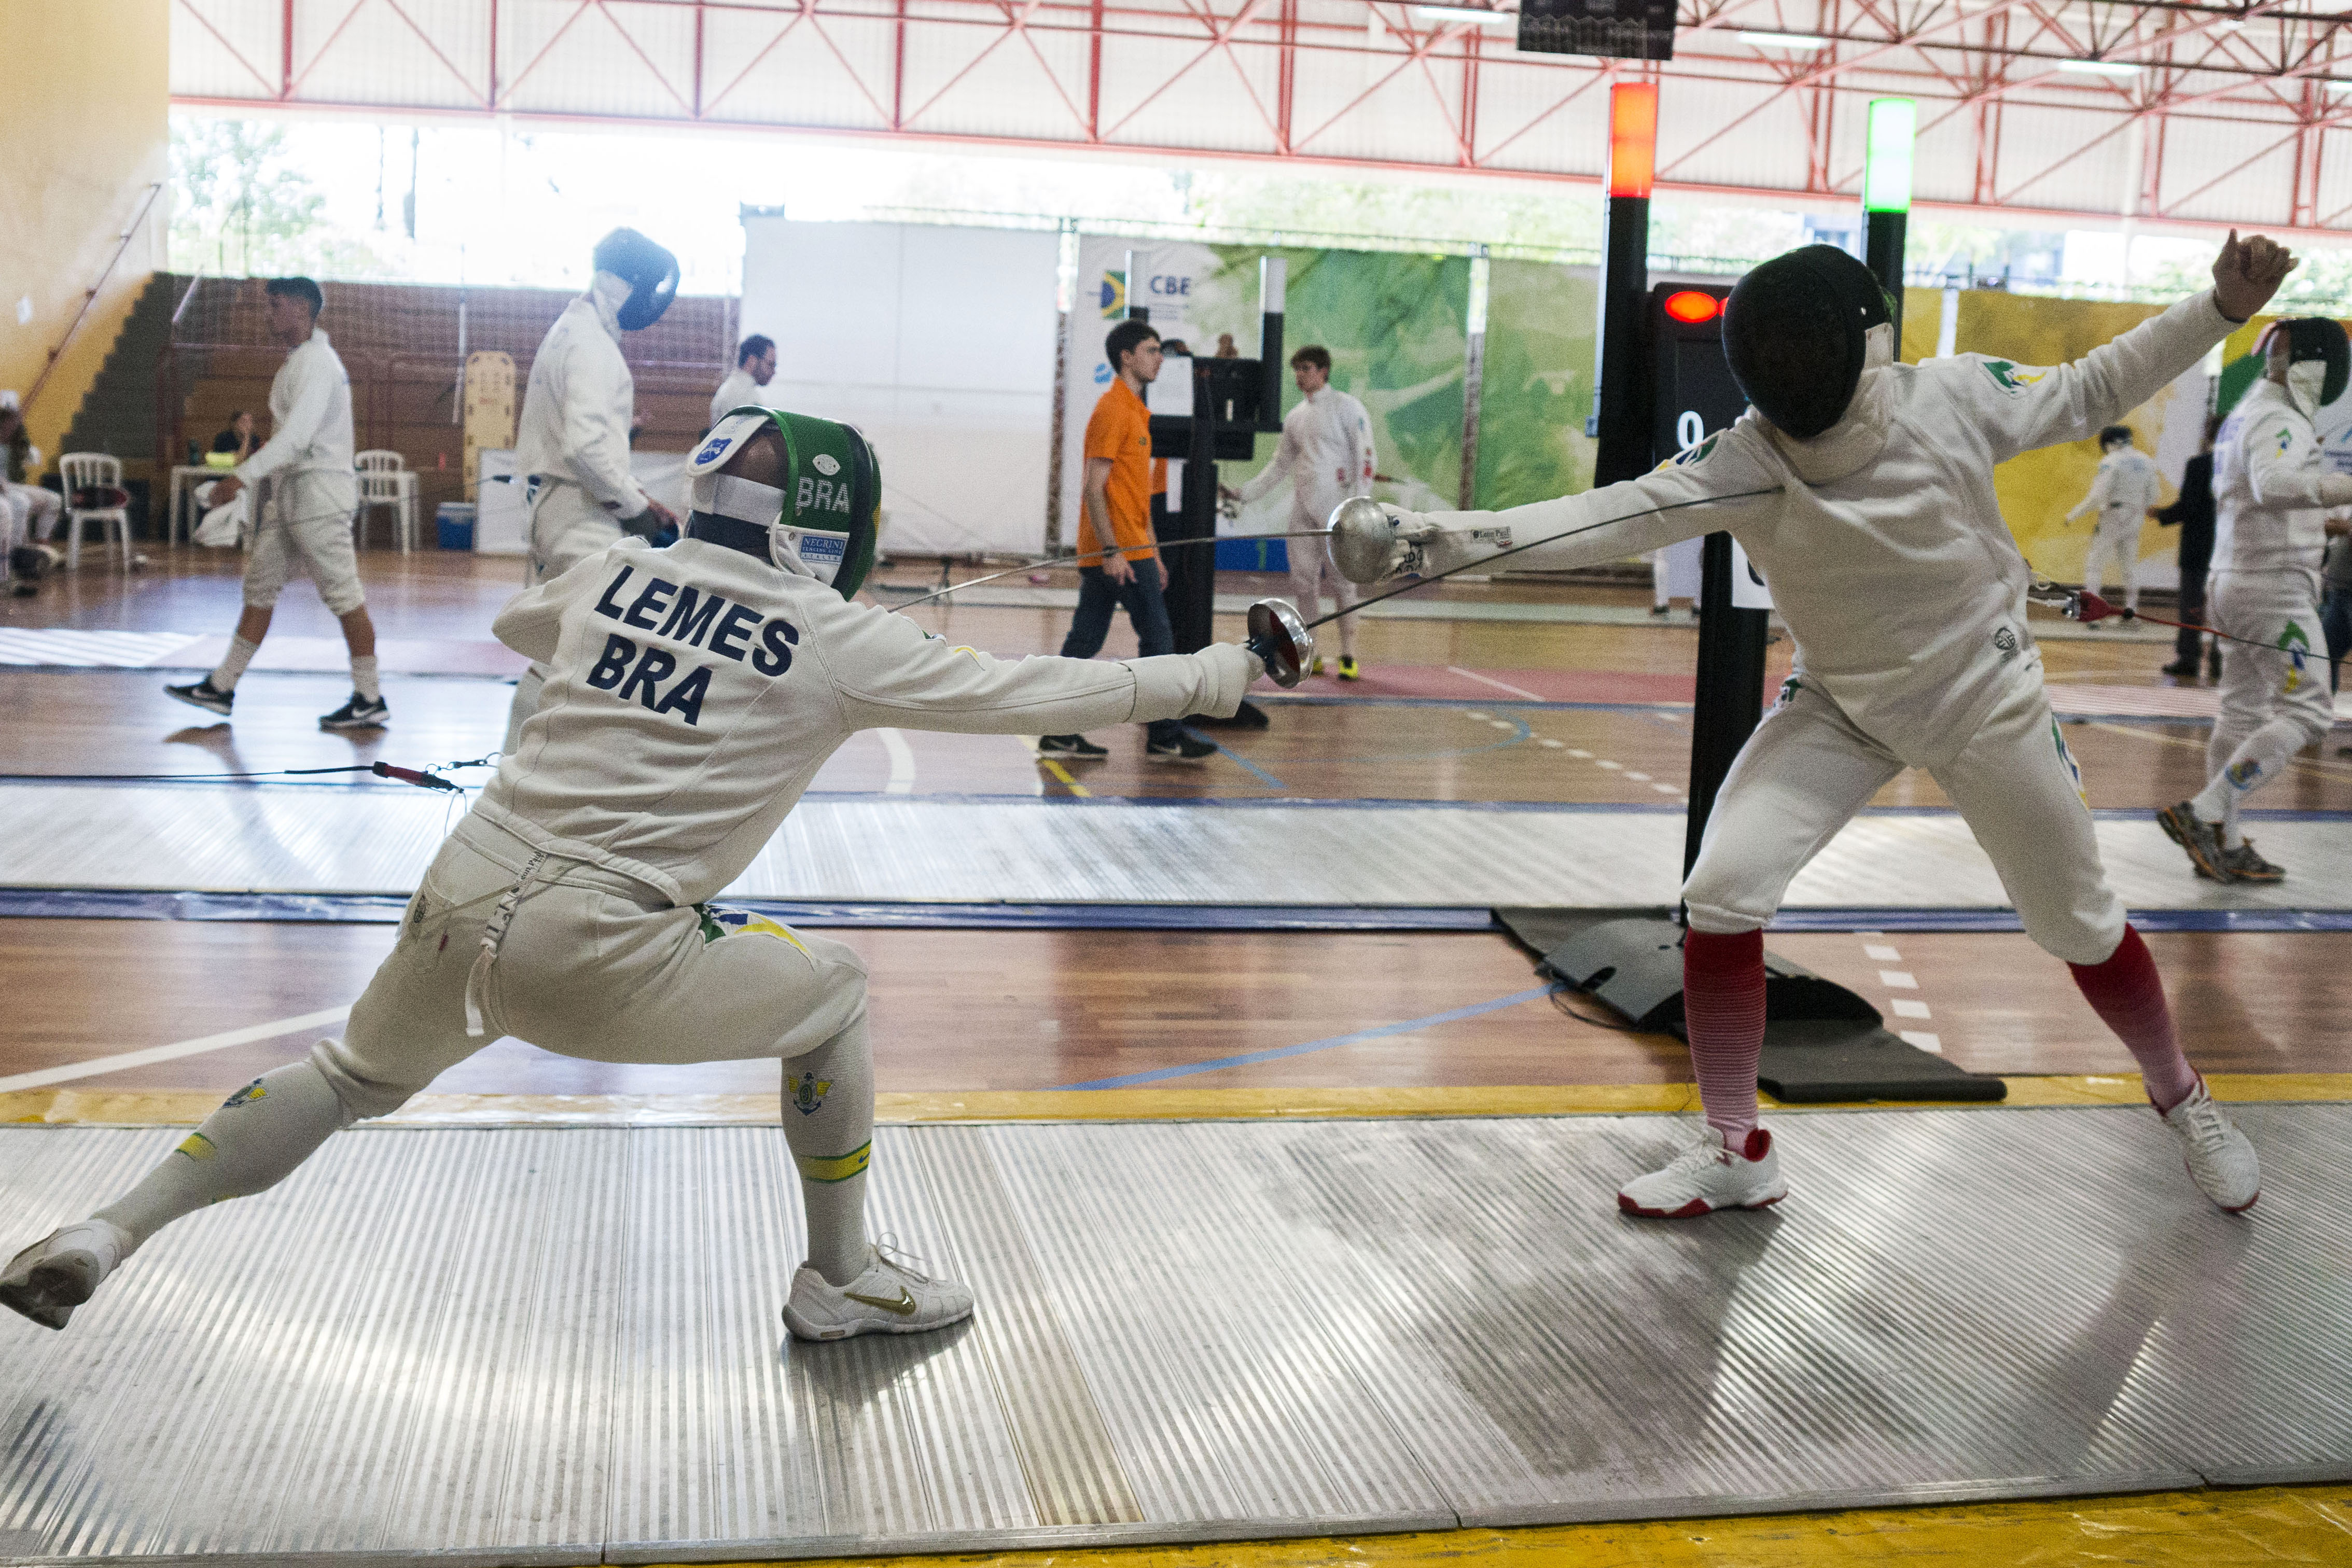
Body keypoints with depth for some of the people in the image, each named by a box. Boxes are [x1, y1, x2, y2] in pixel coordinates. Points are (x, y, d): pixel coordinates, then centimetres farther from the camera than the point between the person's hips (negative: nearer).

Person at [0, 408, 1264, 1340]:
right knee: (828, 992, 17)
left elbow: (513, 628, 34)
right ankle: (841, 1281, 25)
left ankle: (101, 1238, 29)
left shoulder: (617, 572, 11)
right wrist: (1205, 679, 11)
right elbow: (1029, 694, 1)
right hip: (590, 956, -5)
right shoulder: (836, 639, -2)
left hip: (460, 904, 6)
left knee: (354, 1078, 33)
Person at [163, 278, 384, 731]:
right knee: (260, 587, 11)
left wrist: (242, 476, -30)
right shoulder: (299, 360, 16)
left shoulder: (317, 362, -15)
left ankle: (370, 702, 2)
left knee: (344, 595, -5)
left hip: (320, 492, -10)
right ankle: (222, 688, 15)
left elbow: (297, 435, -26)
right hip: (290, 491, 10)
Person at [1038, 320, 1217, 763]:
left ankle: (1059, 734, 10)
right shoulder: (1113, 410, -12)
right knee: (1157, 637, -4)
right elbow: (1094, 487, -17)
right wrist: (1112, 551, -22)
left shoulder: (1133, 409, 18)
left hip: (1126, 548, 9)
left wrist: (1151, 550, 21)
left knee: (1084, 641, 8)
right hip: (1120, 551, -9)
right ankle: (1164, 736, 3)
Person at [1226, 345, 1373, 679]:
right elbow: (1280, 466, 20)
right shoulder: (1295, 416, 13)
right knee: (1303, 580, 3)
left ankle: (1349, 656, 3)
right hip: (1303, 507, 6)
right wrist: (1244, 493, 12)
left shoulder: (1347, 408, -5)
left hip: (1336, 508, -6)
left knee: (1341, 580, -4)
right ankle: (1310, 656, 12)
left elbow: (1365, 458, -10)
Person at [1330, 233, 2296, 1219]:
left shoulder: (1952, 400, -21)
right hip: (1841, 705, 1)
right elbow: (1607, 518, -37)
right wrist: (1439, 537, -51)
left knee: (2077, 922, 11)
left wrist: (2221, 308, -15)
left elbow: (2090, 391, -3)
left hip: (1985, 697, 0)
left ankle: (2179, 1099, 41)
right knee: (1723, 890, -18)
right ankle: (1735, 1155, -2)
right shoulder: (1740, 462, -23)